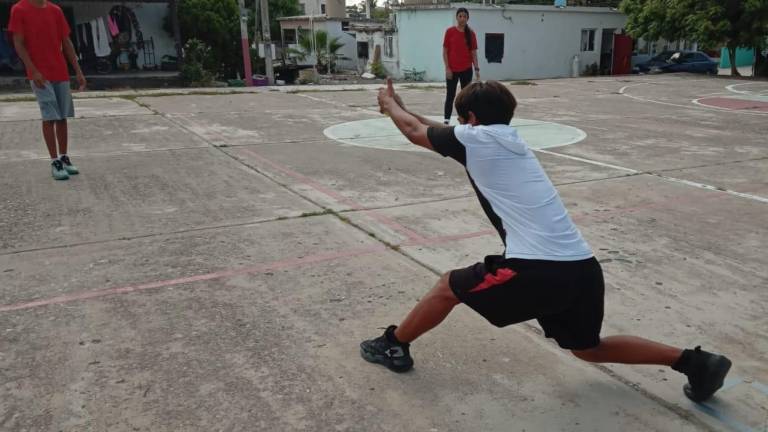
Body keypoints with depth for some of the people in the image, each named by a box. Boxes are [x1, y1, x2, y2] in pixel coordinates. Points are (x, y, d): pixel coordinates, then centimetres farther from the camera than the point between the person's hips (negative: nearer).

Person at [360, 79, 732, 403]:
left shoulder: (476, 138, -2)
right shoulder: (509, 140, 22)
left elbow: (415, 132, 15)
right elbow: (432, 130, 35)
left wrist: (390, 104, 34)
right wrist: (401, 108, 43)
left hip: (539, 270, -8)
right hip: (582, 269, 8)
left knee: (448, 288, 11)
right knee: (588, 347, 27)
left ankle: (393, 345, 28)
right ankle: (694, 361, 23)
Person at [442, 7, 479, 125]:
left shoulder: (471, 33, 3)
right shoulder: (450, 31, -3)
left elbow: (473, 52, 6)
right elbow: (445, 51, -2)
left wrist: (477, 69, -1)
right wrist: (447, 68, -8)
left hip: (467, 70, 2)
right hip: (452, 70, -2)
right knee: (450, 95, 0)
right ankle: (446, 120, 4)